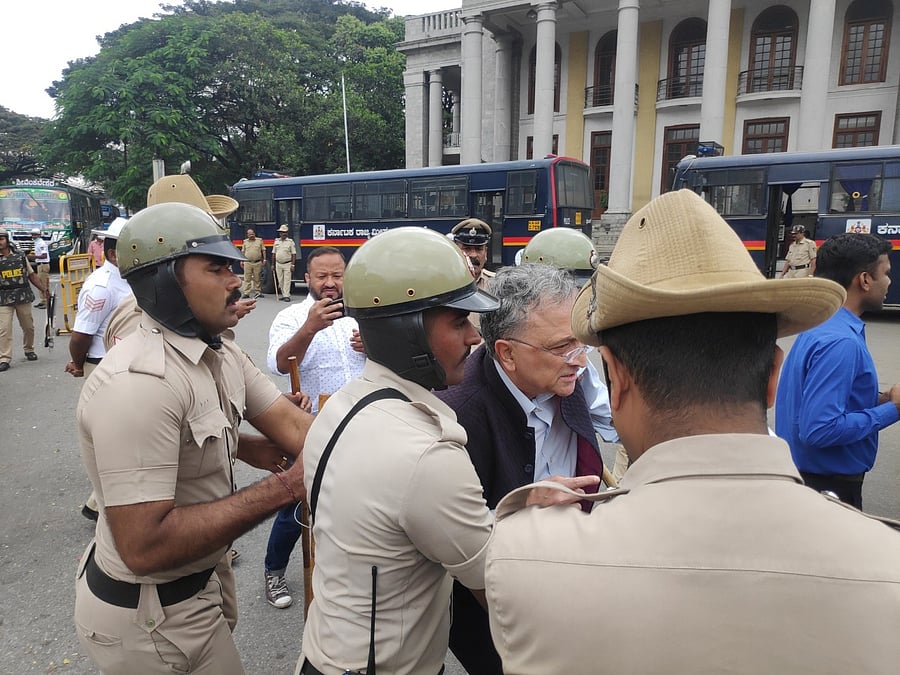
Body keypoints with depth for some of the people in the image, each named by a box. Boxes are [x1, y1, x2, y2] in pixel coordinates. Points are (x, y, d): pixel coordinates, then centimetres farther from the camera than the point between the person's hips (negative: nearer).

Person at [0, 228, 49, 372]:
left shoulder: (20, 256, 6)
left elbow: (31, 275, 14)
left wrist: (42, 288, 12)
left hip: (23, 297, 3)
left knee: (28, 327, 13)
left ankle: (29, 350, 34)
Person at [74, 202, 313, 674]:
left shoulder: (220, 351, -1)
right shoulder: (138, 382, -31)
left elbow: (289, 422, -6)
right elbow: (144, 546, -32)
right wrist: (284, 487, -30)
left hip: (200, 578, 8)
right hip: (151, 617, -8)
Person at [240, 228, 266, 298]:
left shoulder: (259, 241, 7)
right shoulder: (245, 242, 12)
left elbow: (263, 250, 7)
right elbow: (243, 252, 15)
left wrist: (264, 259, 0)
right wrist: (241, 261, 10)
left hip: (257, 263, -1)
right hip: (247, 263, 1)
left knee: (257, 279, 5)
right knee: (247, 279, -1)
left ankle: (257, 292, 14)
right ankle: (246, 293, 1)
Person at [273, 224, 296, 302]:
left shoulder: (290, 242, -2)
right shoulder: (276, 241, 10)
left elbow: (293, 254, -5)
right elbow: (273, 253, 13)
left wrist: (292, 265, -12)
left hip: (287, 264, -4)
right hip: (278, 264, 4)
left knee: (287, 281, -7)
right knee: (280, 281, 7)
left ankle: (287, 296, -7)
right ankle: (283, 295, 16)